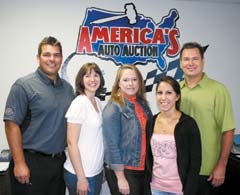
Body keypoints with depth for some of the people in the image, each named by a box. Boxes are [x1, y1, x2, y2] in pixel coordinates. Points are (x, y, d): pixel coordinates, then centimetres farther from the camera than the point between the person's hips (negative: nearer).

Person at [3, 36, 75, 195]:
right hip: (32, 163, -5)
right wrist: (19, 163, -17)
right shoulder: (24, 86, -9)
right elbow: (12, 124, -13)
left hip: (60, 162, 6)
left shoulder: (68, 88, 9)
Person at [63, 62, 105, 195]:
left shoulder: (98, 102, 6)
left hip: (97, 171, 7)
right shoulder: (79, 103, -16)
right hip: (81, 174, -7)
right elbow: (71, 143, -18)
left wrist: (102, 167, 11)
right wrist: (81, 177, -18)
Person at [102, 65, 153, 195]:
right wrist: (120, 177, -17)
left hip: (143, 169, 6)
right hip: (122, 171, -6)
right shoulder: (113, 108, -13)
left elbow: (148, 134, 11)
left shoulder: (142, 104, 6)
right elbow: (112, 145, -16)